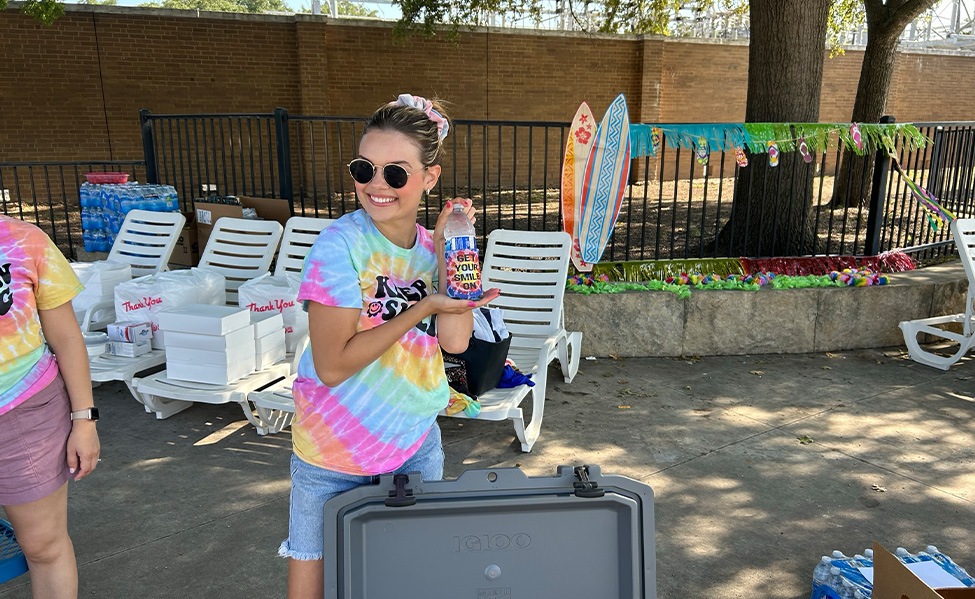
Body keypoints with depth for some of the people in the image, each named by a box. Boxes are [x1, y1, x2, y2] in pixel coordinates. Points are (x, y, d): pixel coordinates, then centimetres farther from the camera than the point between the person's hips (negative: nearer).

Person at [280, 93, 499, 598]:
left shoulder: (431, 244, -2)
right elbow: (331, 365, -23)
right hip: (335, 458, -4)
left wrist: (449, 253, -16)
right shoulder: (340, 246, -20)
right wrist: (423, 307, -24)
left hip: (416, 443, 5)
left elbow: (454, 340, -11)